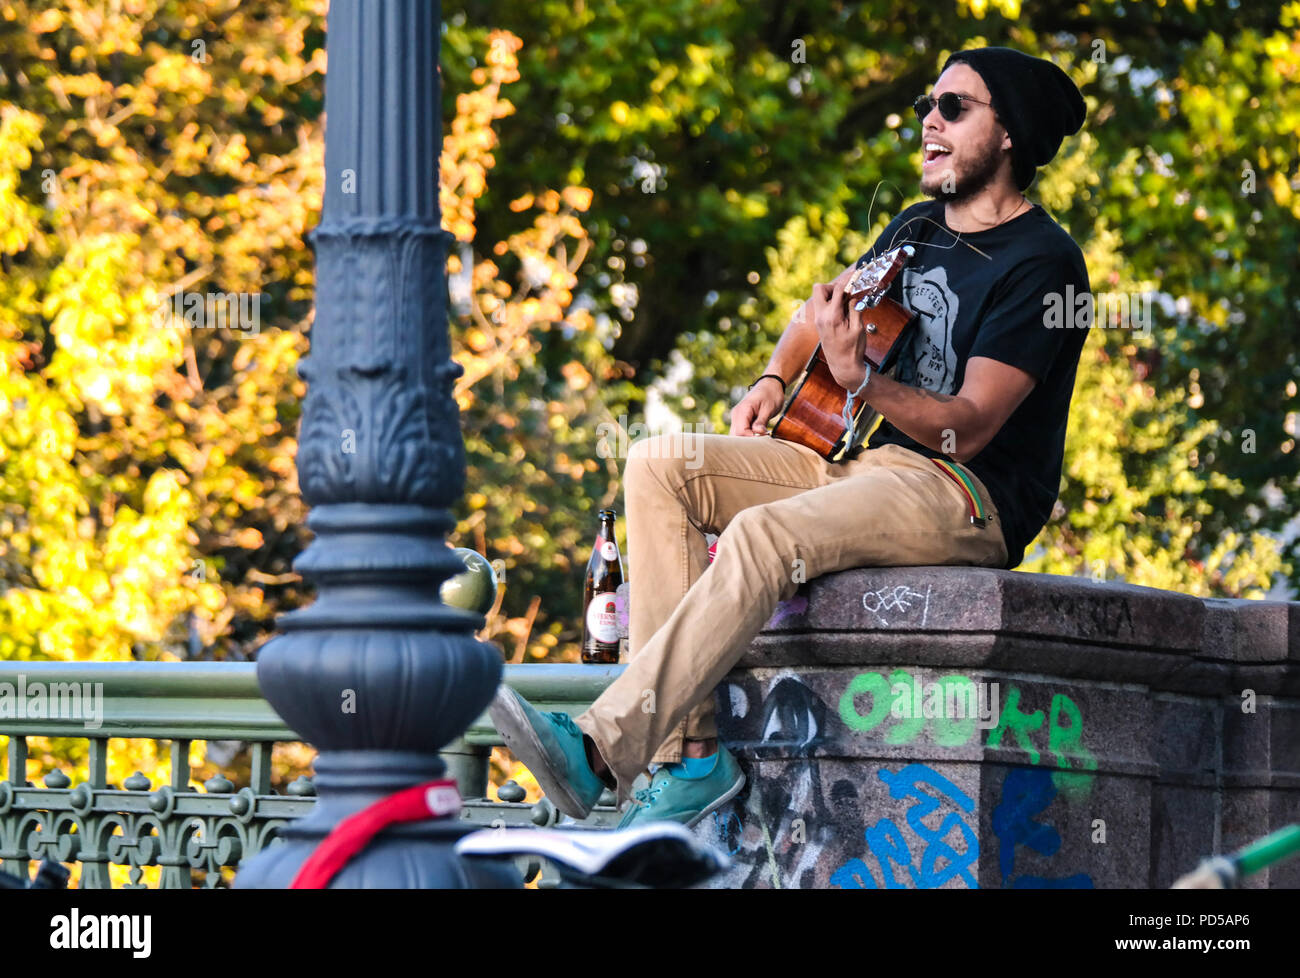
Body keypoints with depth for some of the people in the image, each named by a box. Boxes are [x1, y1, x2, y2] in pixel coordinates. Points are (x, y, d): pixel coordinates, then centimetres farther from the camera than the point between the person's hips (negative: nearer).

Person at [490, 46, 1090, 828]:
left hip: (974, 498, -9)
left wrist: (858, 379, -35)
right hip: (862, 463, 9)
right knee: (660, 464, -9)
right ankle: (691, 751, -19)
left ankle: (601, 750, -39)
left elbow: (967, 429, -19)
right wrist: (774, 382, 14)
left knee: (764, 532, -34)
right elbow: (824, 309, 34)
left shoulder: (1042, 261, -10)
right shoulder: (920, 228, 16)